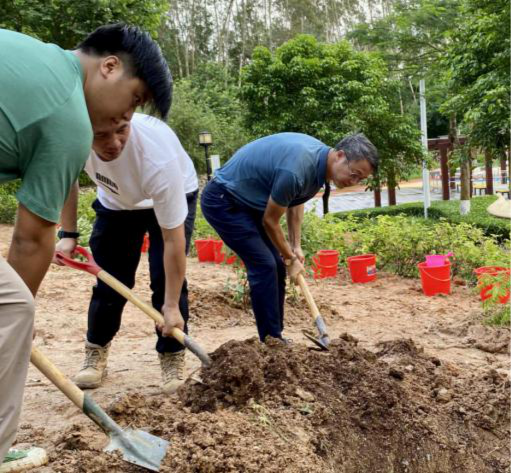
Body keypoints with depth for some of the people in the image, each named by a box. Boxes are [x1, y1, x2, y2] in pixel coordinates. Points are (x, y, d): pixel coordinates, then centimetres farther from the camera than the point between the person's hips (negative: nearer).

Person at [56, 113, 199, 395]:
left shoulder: (159, 157, -45)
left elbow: (173, 239, -37)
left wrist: (171, 305, -33)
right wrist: (68, 234, -8)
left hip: (174, 197, -3)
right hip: (115, 201, 4)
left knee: (166, 279, -16)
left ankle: (173, 358, 0)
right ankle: (96, 351, 20)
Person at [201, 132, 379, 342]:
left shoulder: (319, 156, -5)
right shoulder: (296, 169, -33)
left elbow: (295, 201, 12)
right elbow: (270, 221, -18)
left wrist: (296, 246, 8)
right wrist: (290, 259, -4)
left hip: (246, 202, 9)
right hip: (223, 201, -9)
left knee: (276, 266, 6)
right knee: (264, 266, -13)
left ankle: (274, 339, 14)